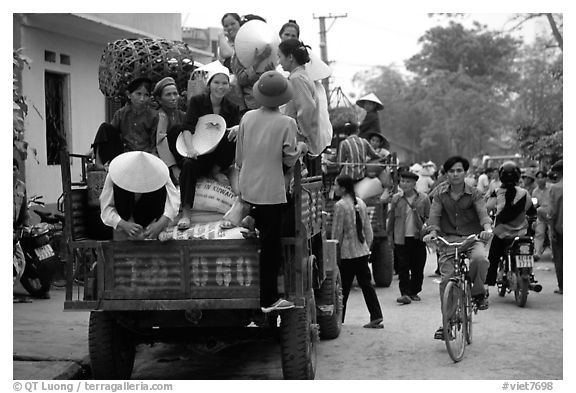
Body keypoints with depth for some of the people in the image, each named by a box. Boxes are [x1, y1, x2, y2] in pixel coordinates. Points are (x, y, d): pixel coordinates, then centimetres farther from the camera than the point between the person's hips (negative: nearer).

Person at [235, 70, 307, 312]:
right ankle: (268, 299, 6)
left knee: (266, 242, 13)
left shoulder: (247, 118, 1)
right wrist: (300, 147, 13)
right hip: (272, 191, -4)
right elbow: (289, 160, -6)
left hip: (248, 190, 4)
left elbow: (239, 156, 7)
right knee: (270, 245, 2)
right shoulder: (287, 123, -11)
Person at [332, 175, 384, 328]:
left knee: (343, 287, 3)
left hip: (347, 252, -6)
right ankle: (376, 317, 3)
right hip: (362, 251, 6)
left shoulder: (340, 205, -14)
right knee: (366, 284, 8)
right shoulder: (361, 203, 6)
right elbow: (368, 229, 11)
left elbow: (337, 232, -11)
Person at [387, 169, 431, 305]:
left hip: (418, 237, 0)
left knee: (418, 267, 6)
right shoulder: (396, 198, 4)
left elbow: (428, 217, 6)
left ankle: (414, 292, 19)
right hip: (401, 238, 0)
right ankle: (405, 293, -5)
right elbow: (391, 218, 10)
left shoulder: (423, 198, 0)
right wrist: (389, 235, 9)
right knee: (403, 268, -5)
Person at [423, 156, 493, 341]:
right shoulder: (440, 193, 5)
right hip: (449, 239, 2)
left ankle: (478, 293, -8)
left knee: (480, 258, -34)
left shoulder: (474, 194, 0)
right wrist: (432, 231, -24)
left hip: (472, 238, -1)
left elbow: (483, 212, -15)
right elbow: (434, 214, -4)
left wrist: (487, 228, -36)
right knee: (446, 279, -7)